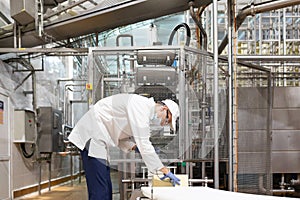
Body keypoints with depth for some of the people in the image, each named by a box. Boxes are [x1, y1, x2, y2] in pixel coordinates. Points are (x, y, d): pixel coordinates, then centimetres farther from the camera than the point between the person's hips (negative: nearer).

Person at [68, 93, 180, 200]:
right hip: (92, 136, -11)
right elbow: (144, 144, -22)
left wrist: (135, 147, -1)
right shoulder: (141, 106, -18)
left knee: (106, 190, 10)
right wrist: (165, 171, -17)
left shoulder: (144, 109, 13)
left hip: (98, 138, 11)